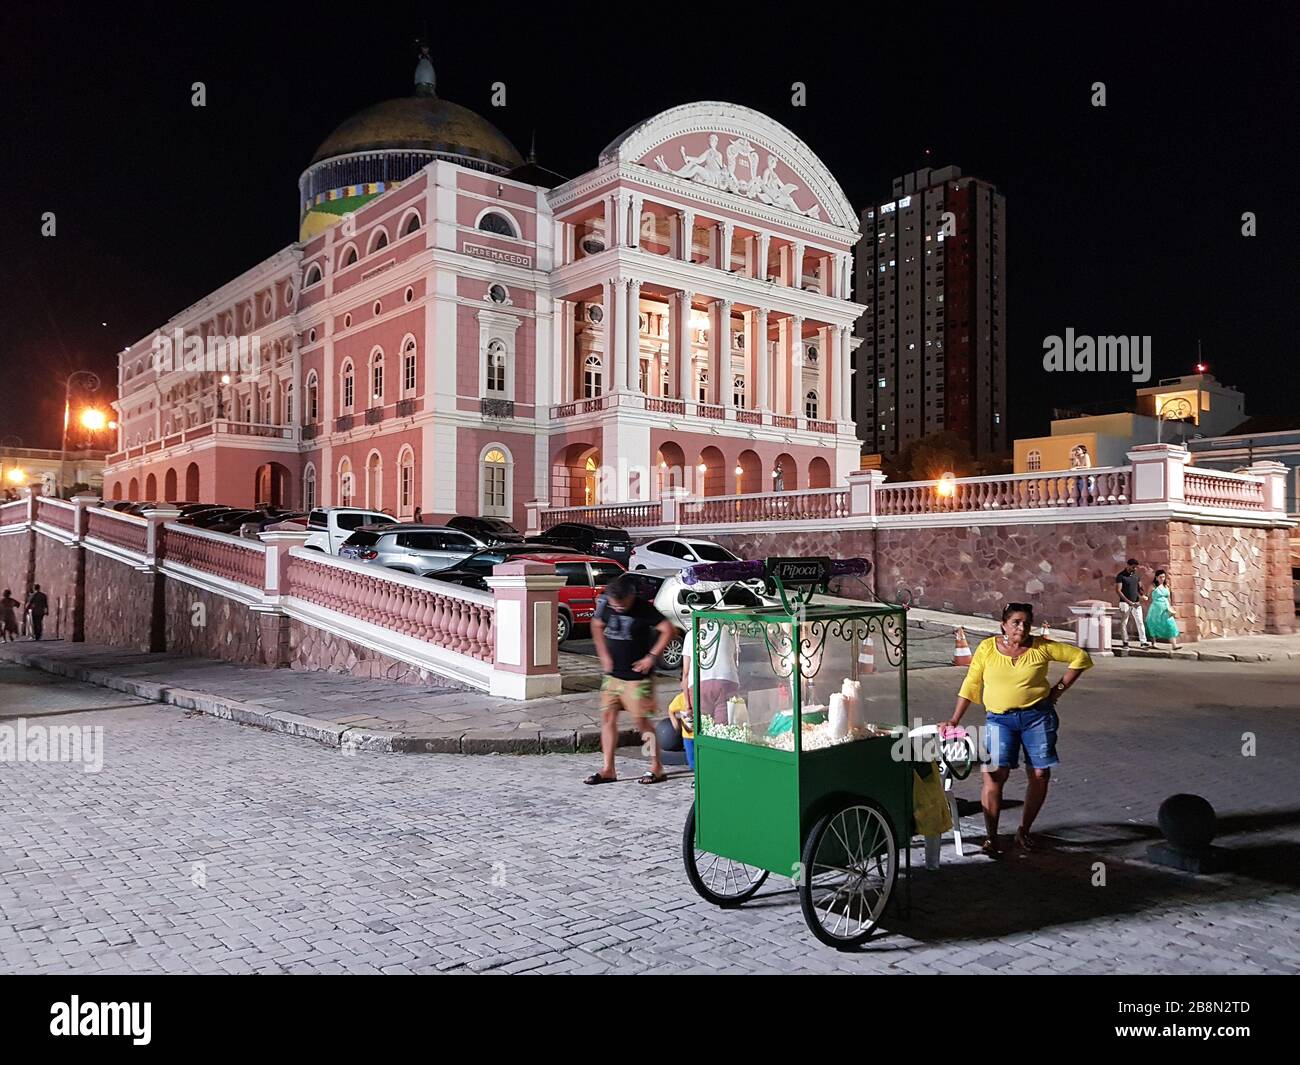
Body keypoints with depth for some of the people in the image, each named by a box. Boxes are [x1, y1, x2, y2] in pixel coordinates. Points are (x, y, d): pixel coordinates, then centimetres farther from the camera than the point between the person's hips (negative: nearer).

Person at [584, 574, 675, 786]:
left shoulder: (644, 609, -17)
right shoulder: (606, 605, -1)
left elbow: (668, 630, -17)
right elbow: (597, 626, 16)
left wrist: (651, 657, -17)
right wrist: (603, 655, 7)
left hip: (637, 677, -6)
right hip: (612, 674, 6)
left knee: (642, 721, -3)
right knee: (607, 717, 4)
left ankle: (657, 769, 10)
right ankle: (608, 770, 12)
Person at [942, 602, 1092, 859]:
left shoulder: (1042, 647, 0)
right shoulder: (987, 647, 0)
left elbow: (1080, 657, 8)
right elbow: (970, 685, 4)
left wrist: (1059, 688, 3)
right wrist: (954, 720, 0)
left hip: (1037, 716, 1)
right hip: (999, 719, -1)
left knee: (1040, 774, 2)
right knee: (995, 774, -15)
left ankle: (1024, 831, 22)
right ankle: (991, 838, -5)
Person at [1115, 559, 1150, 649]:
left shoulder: (1136, 575, 9)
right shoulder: (1120, 576, -8)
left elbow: (1139, 588, 15)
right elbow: (1118, 590, -12)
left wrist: (1141, 597, -4)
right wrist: (1128, 601, -17)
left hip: (1136, 603, 4)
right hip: (1125, 603, -4)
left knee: (1140, 622, -2)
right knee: (1124, 623, 0)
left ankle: (1143, 641, -1)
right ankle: (1125, 642, 7)